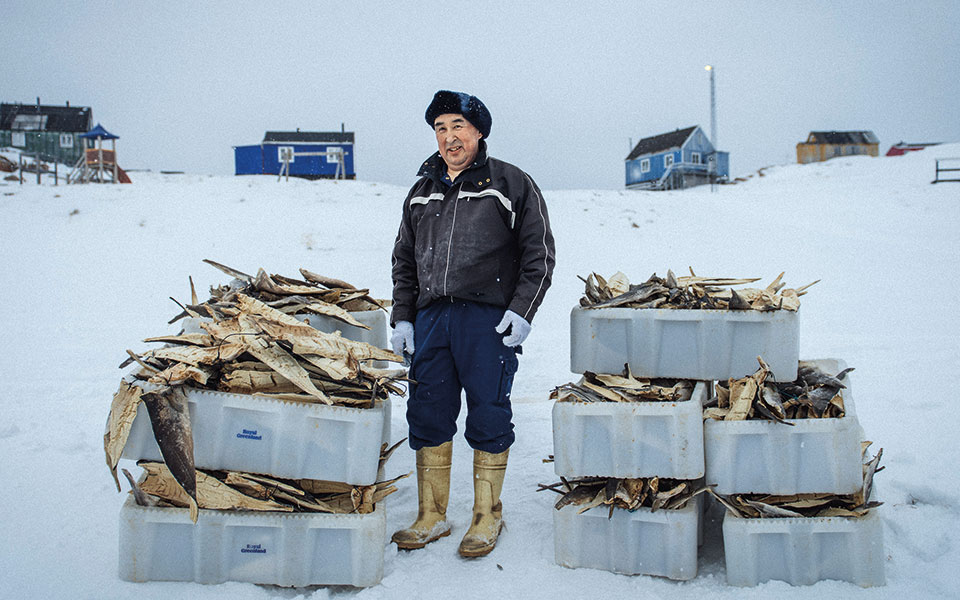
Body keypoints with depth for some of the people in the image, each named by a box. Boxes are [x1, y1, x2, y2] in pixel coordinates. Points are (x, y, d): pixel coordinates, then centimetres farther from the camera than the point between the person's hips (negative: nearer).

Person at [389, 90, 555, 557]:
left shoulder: (512, 185, 4)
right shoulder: (422, 192, 19)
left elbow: (539, 254, 1)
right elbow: (404, 260, 22)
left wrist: (521, 311, -10)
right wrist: (402, 317, 12)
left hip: (489, 320, -4)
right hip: (430, 317, 5)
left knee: (488, 417, 2)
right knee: (427, 415, 6)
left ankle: (488, 517, 17)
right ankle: (431, 517, 19)